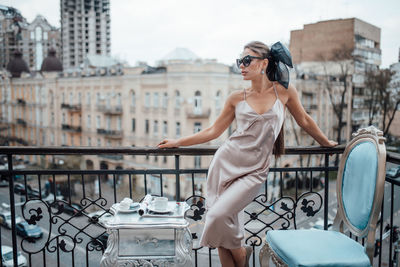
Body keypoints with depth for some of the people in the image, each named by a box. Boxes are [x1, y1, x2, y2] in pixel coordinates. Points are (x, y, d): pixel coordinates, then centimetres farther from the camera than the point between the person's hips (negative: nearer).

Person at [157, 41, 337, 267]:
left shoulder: (284, 90, 1)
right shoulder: (237, 98, 5)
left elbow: (304, 121, 16)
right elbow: (214, 131, 9)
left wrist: (326, 143, 27)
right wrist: (177, 142, 9)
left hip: (254, 171, -2)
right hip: (226, 162, 3)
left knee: (219, 215, -17)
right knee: (226, 224, 3)